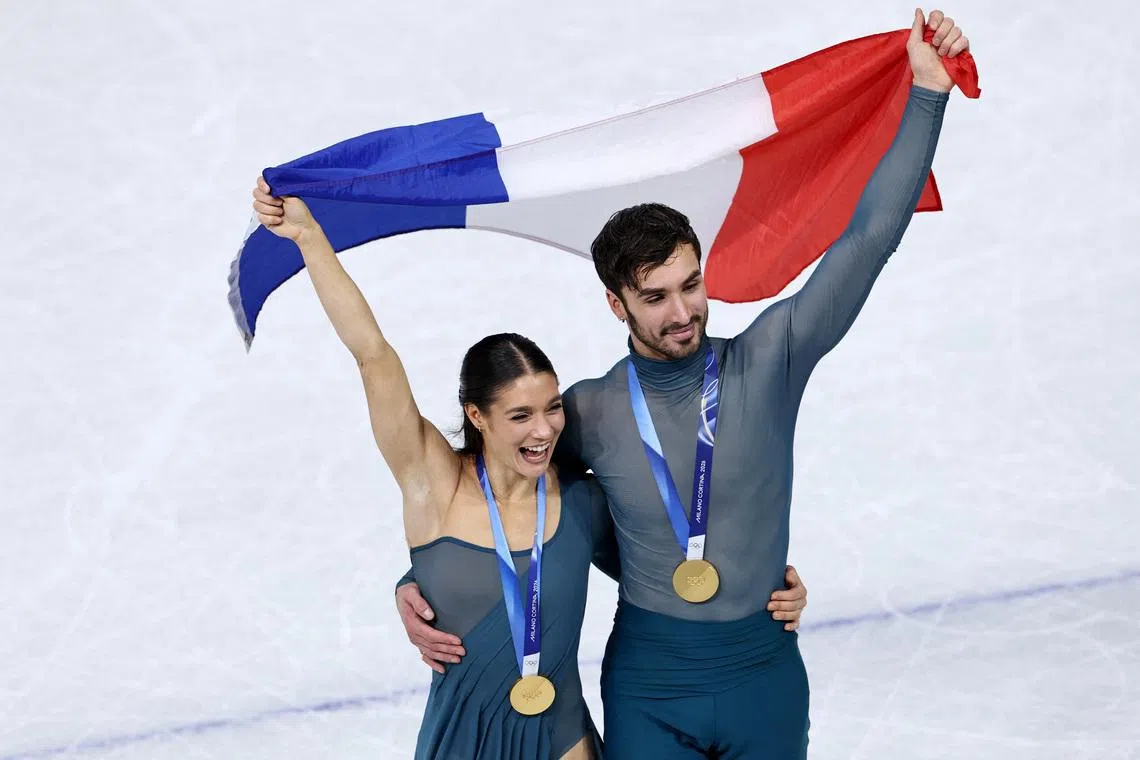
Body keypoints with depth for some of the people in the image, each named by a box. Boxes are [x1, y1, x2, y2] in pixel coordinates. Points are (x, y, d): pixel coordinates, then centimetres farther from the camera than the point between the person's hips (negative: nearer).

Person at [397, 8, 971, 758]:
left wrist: (927, 94, -16)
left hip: (765, 675, 1)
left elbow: (868, 238, -12)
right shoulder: (591, 413, -6)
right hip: (648, 688, 0)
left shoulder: (766, 364, -8)